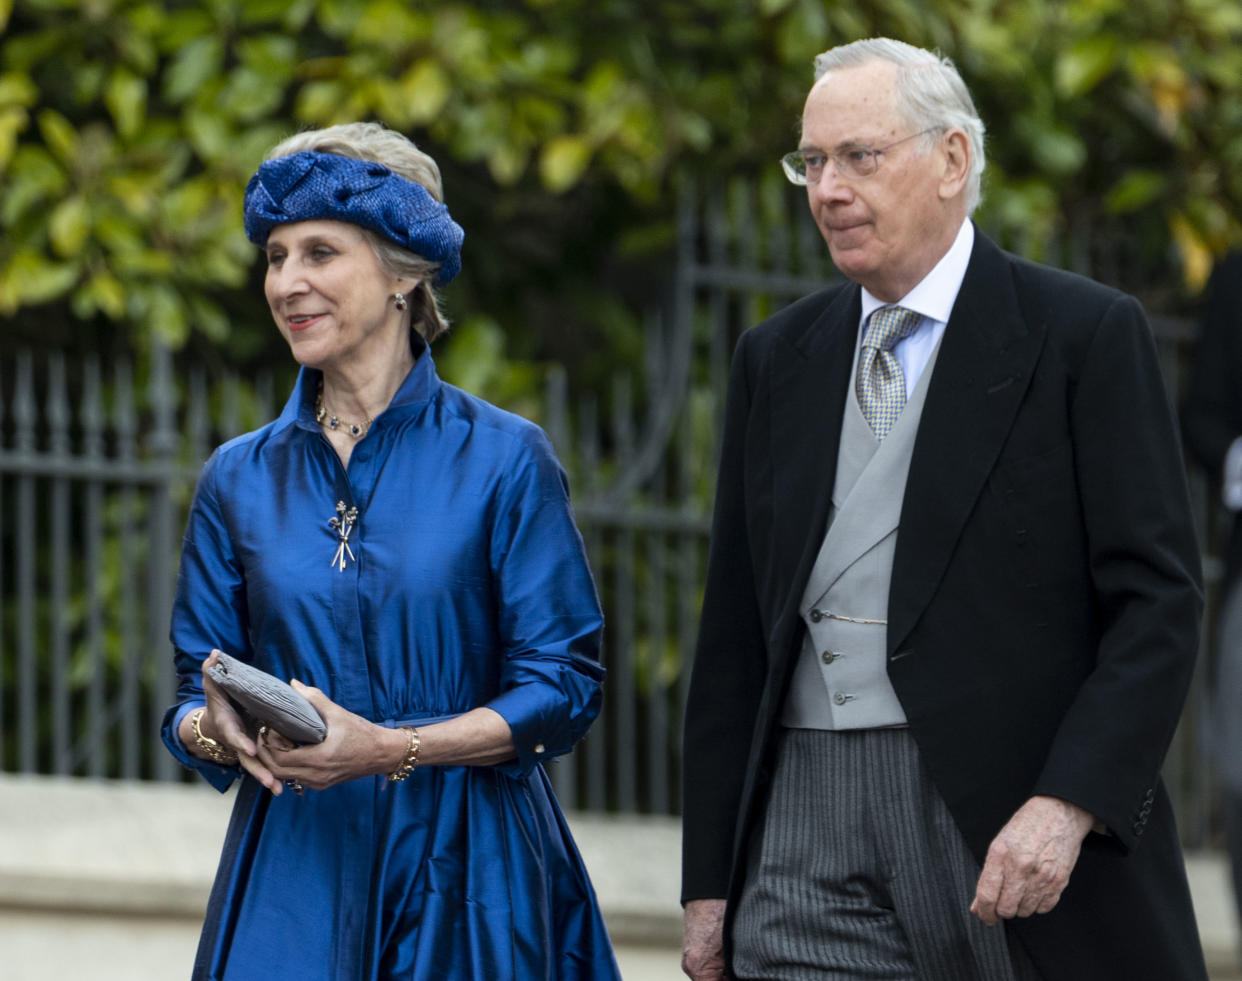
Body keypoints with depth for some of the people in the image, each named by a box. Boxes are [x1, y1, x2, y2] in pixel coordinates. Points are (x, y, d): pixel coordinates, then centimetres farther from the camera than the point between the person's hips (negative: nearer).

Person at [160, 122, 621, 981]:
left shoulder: (504, 459, -2)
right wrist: (218, 730, -12)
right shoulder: (241, 479, 9)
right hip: (292, 877, 2)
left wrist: (392, 749, -18)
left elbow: (563, 688, -6)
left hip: (460, 881, -2)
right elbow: (194, 699, 12)